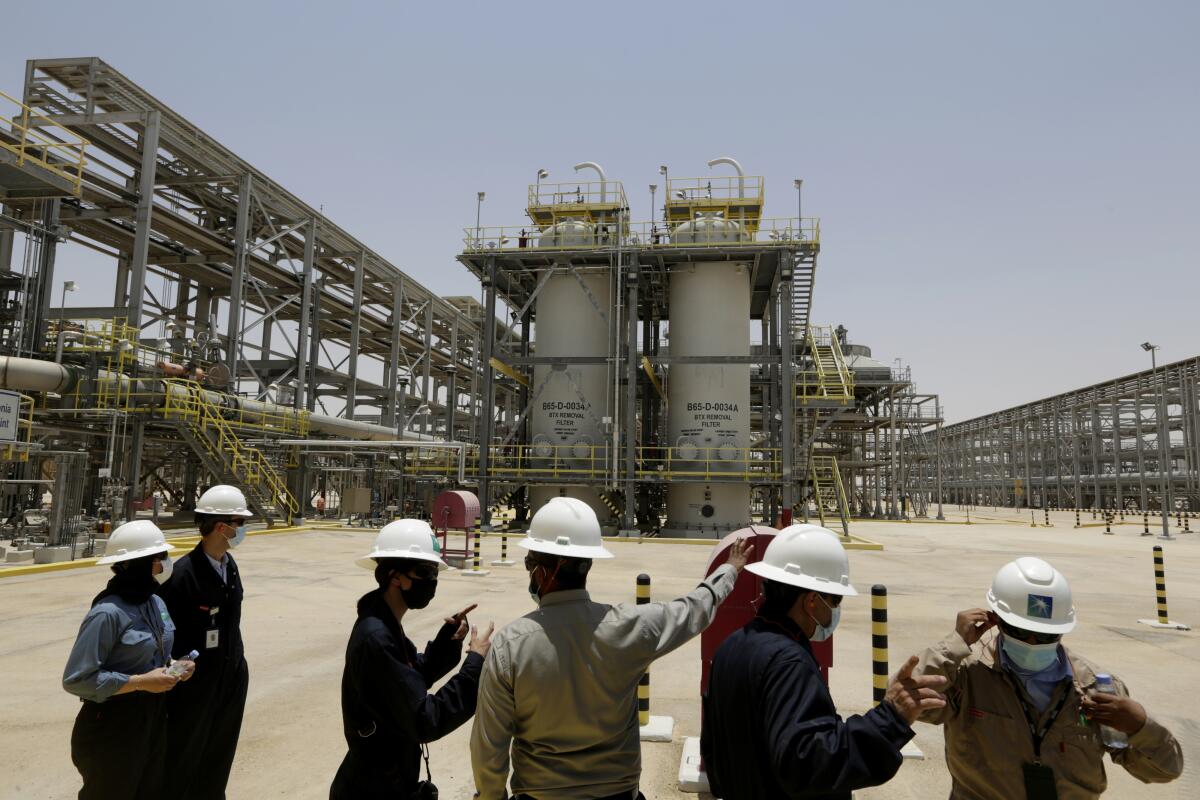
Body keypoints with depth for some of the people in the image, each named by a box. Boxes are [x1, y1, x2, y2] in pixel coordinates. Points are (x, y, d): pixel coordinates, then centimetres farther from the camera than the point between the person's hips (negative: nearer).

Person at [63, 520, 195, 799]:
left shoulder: (156, 603, 3)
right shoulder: (108, 613, -23)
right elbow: (76, 679, -22)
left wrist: (173, 667, -4)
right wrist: (140, 682, -24)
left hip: (154, 717, 8)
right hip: (112, 724, -8)